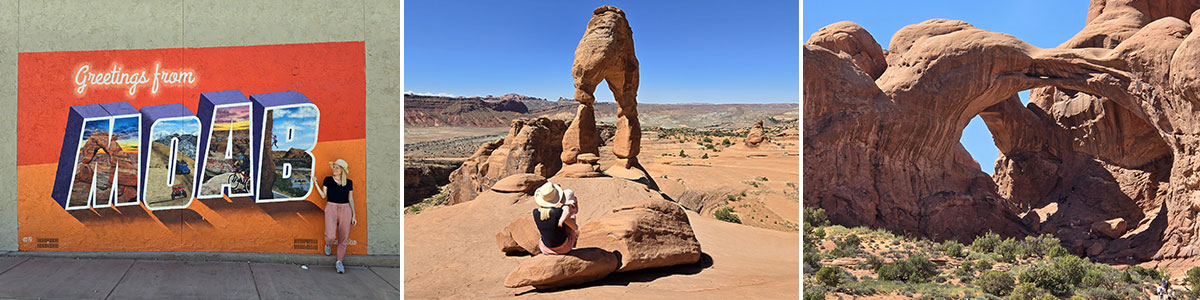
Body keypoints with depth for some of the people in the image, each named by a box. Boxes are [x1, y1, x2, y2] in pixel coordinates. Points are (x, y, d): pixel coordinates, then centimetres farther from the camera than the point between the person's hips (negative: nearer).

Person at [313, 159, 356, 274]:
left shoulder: (349, 182, 8)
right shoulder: (328, 180, 6)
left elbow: (351, 199, 11)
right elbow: (323, 196, 3)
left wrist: (354, 215, 7)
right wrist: (315, 183, -3)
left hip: (345, 210, 2)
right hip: (331, 208, -2)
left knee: (343, 238, 2)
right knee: (330, 235, -18)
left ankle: (339, 262, 17)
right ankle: (328, 245, 20)